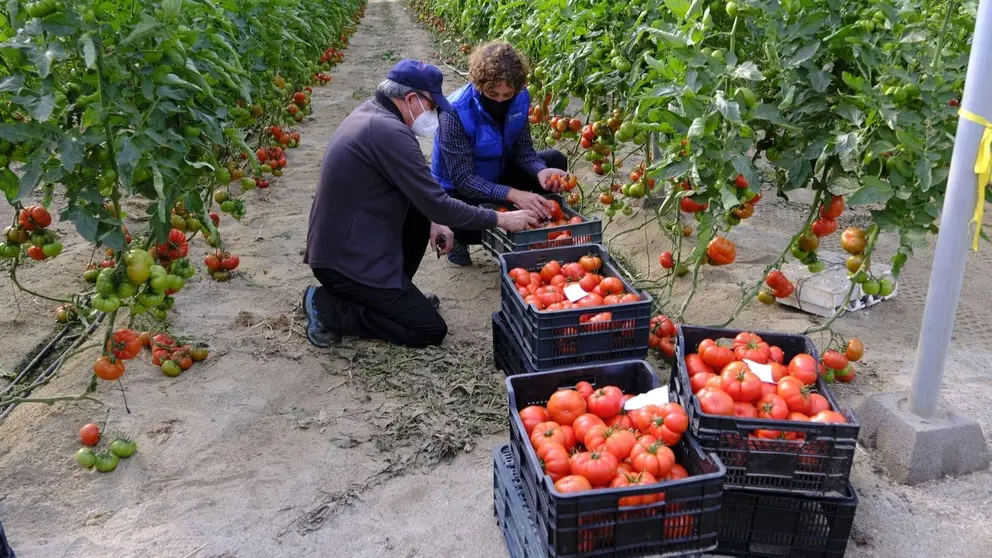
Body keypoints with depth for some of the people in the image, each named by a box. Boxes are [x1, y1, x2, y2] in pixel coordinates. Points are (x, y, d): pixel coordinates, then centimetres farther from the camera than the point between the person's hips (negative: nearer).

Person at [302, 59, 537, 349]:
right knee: (432, 330, -4)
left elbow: (413, 191, 18)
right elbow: (438, 204, -20)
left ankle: (394, 294, 20)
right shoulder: (390, 132, -22)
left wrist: (433, 221, 3)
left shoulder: (371, 114, 8)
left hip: (339, 243, 10)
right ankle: (328, 306, -4)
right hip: (348, 260, -10)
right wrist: (500, 219, -9)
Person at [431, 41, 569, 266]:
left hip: (498, 175, 6)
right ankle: (458, 236, 1)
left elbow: (523, 149, -7)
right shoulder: (455, 112, -31)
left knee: (556, 161, -8)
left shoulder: (519, 98, -15)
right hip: (458, 192, -6)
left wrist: (540, 171, -30)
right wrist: (512, 195, -42)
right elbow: (462, 179, -31)